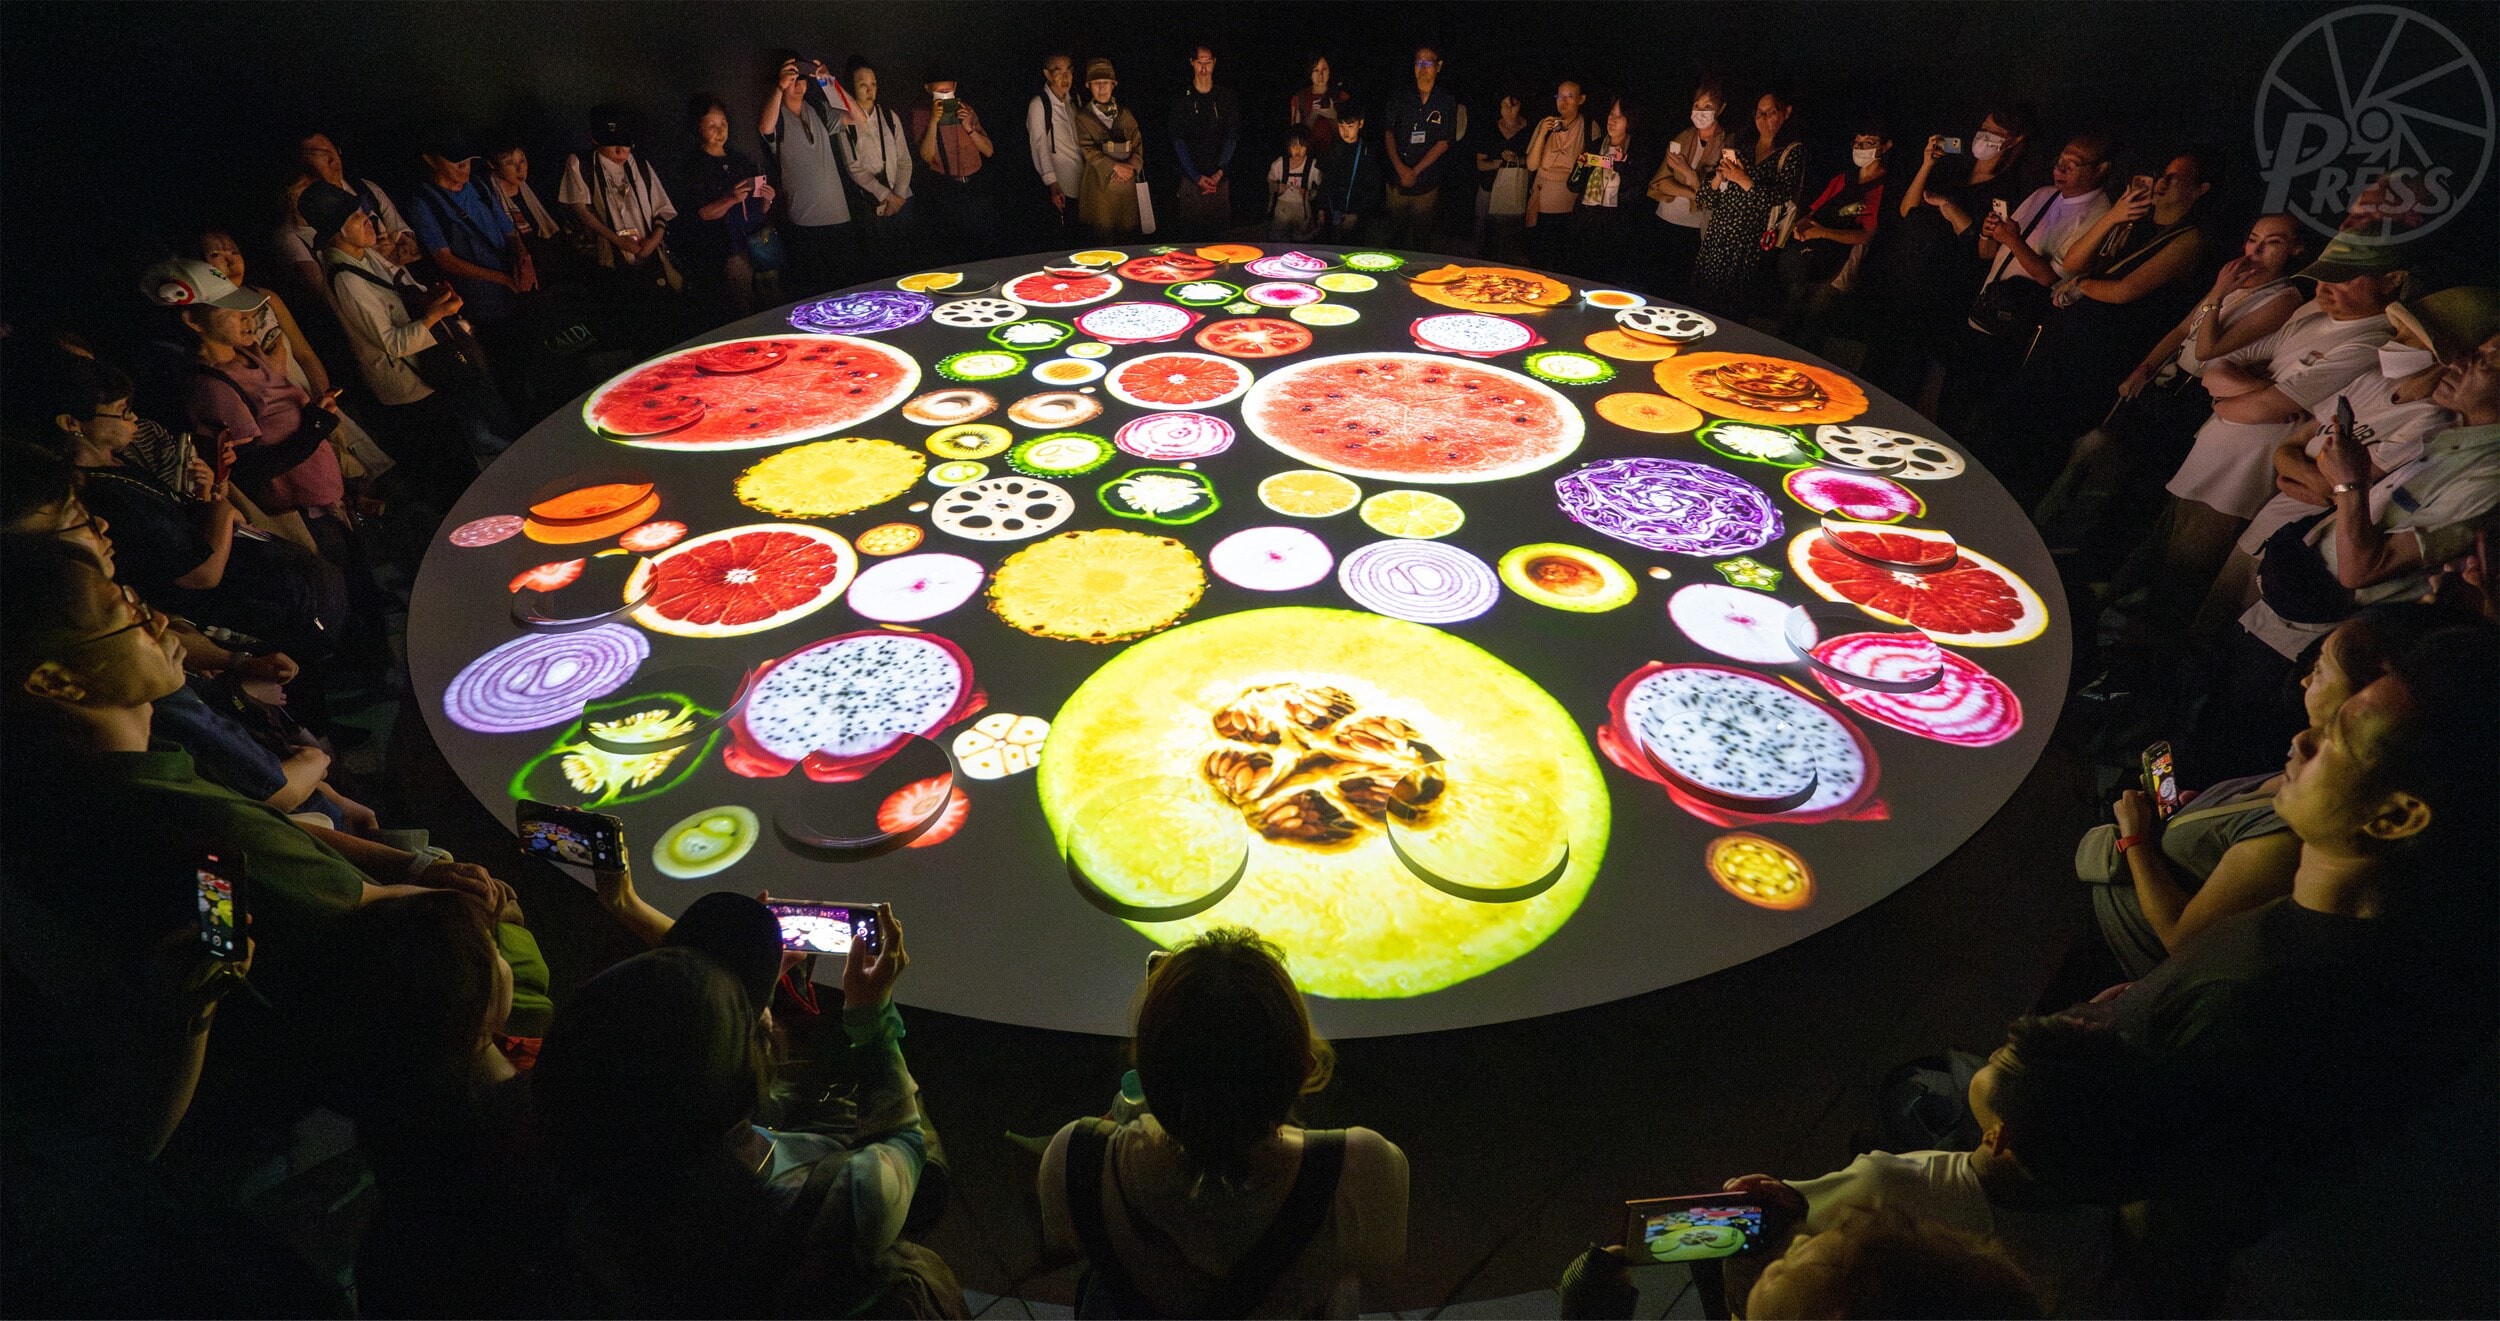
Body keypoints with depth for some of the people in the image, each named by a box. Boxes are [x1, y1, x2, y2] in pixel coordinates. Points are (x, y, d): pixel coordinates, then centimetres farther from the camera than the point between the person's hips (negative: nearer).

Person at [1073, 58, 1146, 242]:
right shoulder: (1083, 116, 4)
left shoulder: (1124, 113, 15)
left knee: (1127, 234, 2)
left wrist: (1131, 166, -11)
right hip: (1099, 183, -3)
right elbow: (1088, 149, -5)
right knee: (1103, 236, -4)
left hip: (1127, 182, 3)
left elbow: (1138, 144, 9)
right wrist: (1115, 166, -16)